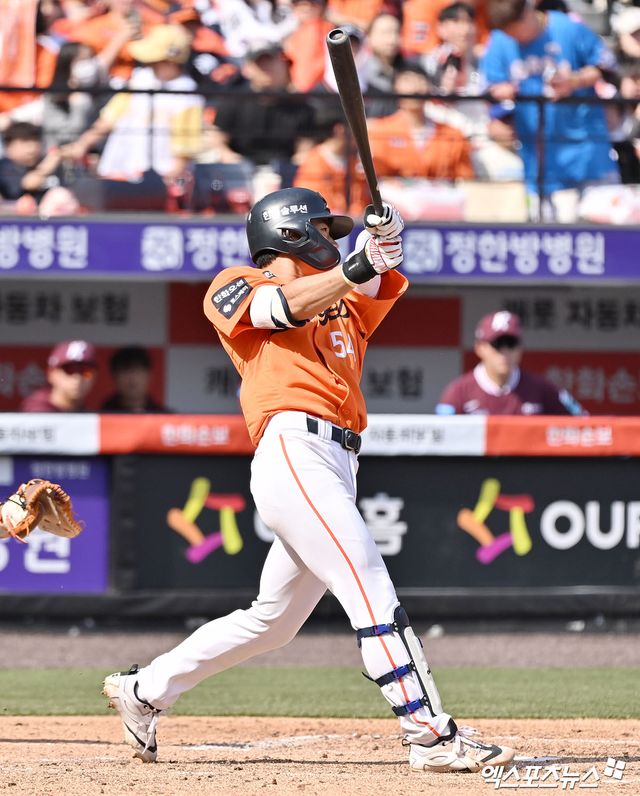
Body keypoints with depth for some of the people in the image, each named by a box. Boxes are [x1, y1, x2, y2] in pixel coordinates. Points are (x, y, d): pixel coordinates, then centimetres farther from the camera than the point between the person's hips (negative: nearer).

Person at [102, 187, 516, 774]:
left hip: (339, 465, 8)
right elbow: (286, 306, -11)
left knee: (274, 621, 13)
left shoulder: (346, 301, 29)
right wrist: (354, 266, -25)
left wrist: (385, 243, -12)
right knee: (369, 587, -17)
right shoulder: (235, 287, 10)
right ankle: (431, 735, -22)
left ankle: (143, 691, 25)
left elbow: (383, 285, 10)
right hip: (293, 448, -8)